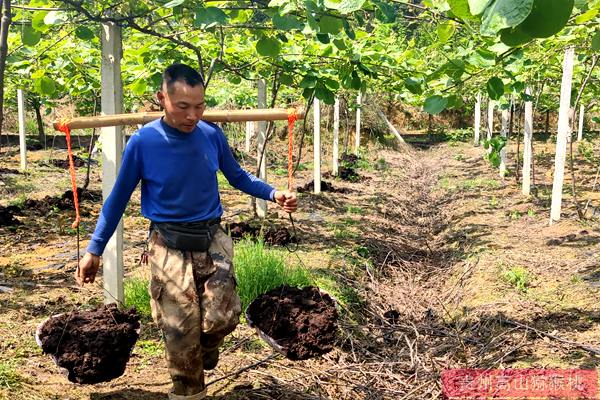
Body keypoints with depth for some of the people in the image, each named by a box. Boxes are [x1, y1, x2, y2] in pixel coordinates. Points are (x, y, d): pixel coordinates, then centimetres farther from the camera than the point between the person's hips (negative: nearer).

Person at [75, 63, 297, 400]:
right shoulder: (143, 142, -11)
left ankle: (205, 351, 28)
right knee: (181, 331, 0)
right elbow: (119, 198, -1)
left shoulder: (213, 135, -4)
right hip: (170, 246, -2)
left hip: (213, 239, 2)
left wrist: (274, 194, -4)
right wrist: (94, 250, -1)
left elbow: (238, 177, 12)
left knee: (223, 318, -8)